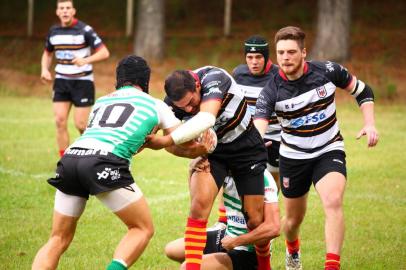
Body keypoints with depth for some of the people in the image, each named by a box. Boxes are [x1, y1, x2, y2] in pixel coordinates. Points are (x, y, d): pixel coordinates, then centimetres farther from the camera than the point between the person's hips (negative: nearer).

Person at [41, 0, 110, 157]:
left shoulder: (84, 30, -12)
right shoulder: (53, 31, 4)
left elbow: (104, 53, -15)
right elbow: (47, 53, 21)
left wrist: (86, 60, -32)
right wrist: (44, 69, 1)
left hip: (82, 81, -4)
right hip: (61, 81, 4)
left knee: (80, 124, -6)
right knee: (60, 121, -4)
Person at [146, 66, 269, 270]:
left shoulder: (214, 78, -33)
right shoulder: (173, 101, -19)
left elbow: (206, 118, -48)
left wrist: (167, 140, -53)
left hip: (246, 147, -2)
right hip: (210, 149, 2)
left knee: (255, 220, 0)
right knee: (199, 204, -23)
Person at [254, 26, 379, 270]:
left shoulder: (327, 71, -14)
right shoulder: (272, 91, -18)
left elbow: (362, 91, 3)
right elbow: (258, 129, -28)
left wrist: (370, 124, -8)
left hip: (329, 152, -1)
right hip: (293, 156, 1)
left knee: (333, 201, -27)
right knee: (294, 218, 13)